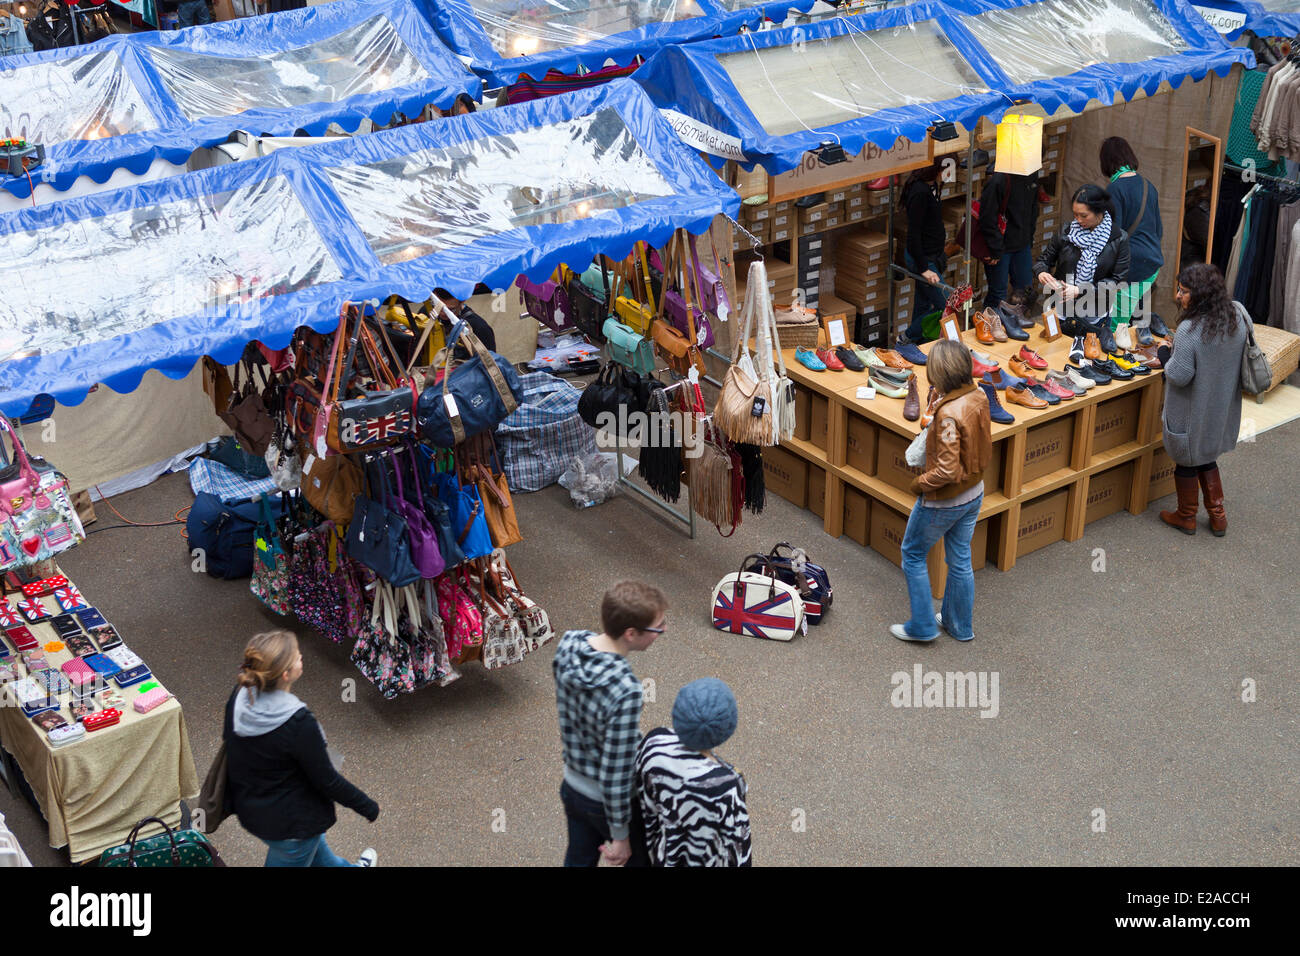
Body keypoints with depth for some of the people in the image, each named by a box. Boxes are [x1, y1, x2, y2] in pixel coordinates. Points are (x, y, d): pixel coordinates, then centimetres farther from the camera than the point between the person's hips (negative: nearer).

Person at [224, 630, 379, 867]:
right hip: (289, 824, -7)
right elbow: (326, 780, -24)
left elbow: (228, 739, 3)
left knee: (314, 845, 33)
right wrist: (369, 807, -8)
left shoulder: (238, 699, -15)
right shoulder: (298, 724, -35)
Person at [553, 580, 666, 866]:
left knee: (579, 860, 26)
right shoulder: (625, 692, -38)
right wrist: (620, 836, -15)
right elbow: (616, 775, -29)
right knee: (641, 860, 22)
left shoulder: (569, 645, -16)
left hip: (573, 786, 6)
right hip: (608, 801, -6)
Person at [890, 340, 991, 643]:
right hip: (974, 493, 8)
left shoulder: (949, 414, -32)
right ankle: (959, 624, 36)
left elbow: (946, 470, -32)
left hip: (944, 501, -8)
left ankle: (922, 626, 21)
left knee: (913, 553, 14)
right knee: (960, 559, 21)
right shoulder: (978, 398, -7)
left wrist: (918, 483, -14)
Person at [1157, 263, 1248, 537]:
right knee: (1207, 459, 25)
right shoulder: (1238, 315, -8)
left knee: (1186, 462, 15)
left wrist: (1164, 355, -8)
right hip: (1222, 409, 7)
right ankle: (1217, 515, 31)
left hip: (1192, 412, -7)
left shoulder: (1189, 331, -31)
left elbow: (1179, 376, -26)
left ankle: (1186, 517, 32)